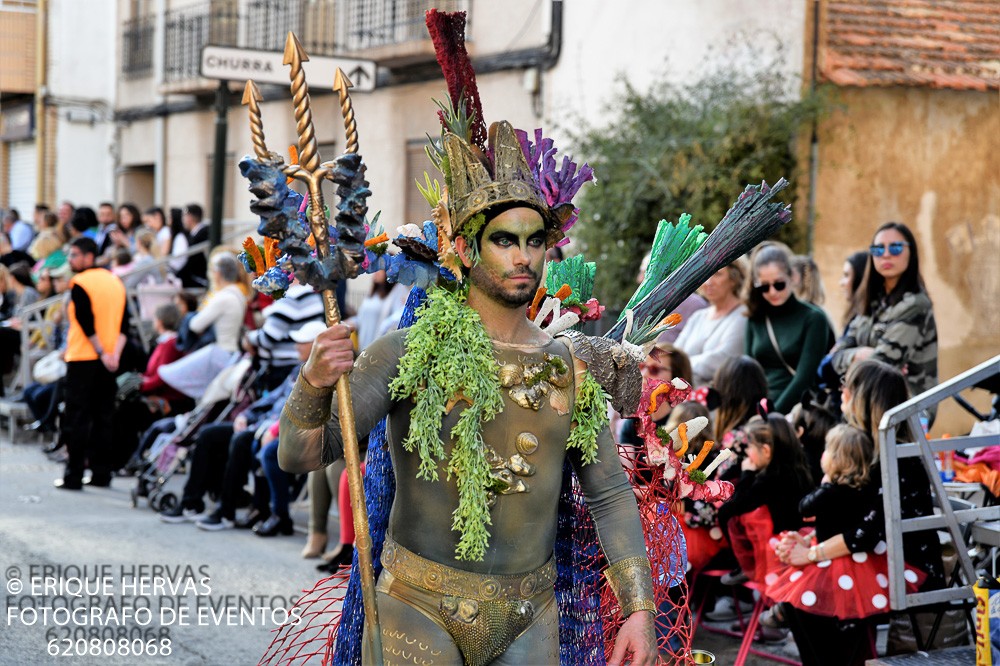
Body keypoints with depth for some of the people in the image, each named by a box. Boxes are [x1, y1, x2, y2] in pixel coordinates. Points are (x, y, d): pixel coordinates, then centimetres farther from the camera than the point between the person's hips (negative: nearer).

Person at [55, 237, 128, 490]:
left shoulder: (79, 283, -9)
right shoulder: (116, 282, 11)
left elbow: (86, 323, -16)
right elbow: (124, 324, 5)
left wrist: (101, 353, -14)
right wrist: (115, 353, -3)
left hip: (83, 358, -6)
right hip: (108, 360, 6)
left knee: (77, 418, -2)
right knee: (103, 417, 10)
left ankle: (74, 476, -4)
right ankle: (101, 473, 10)